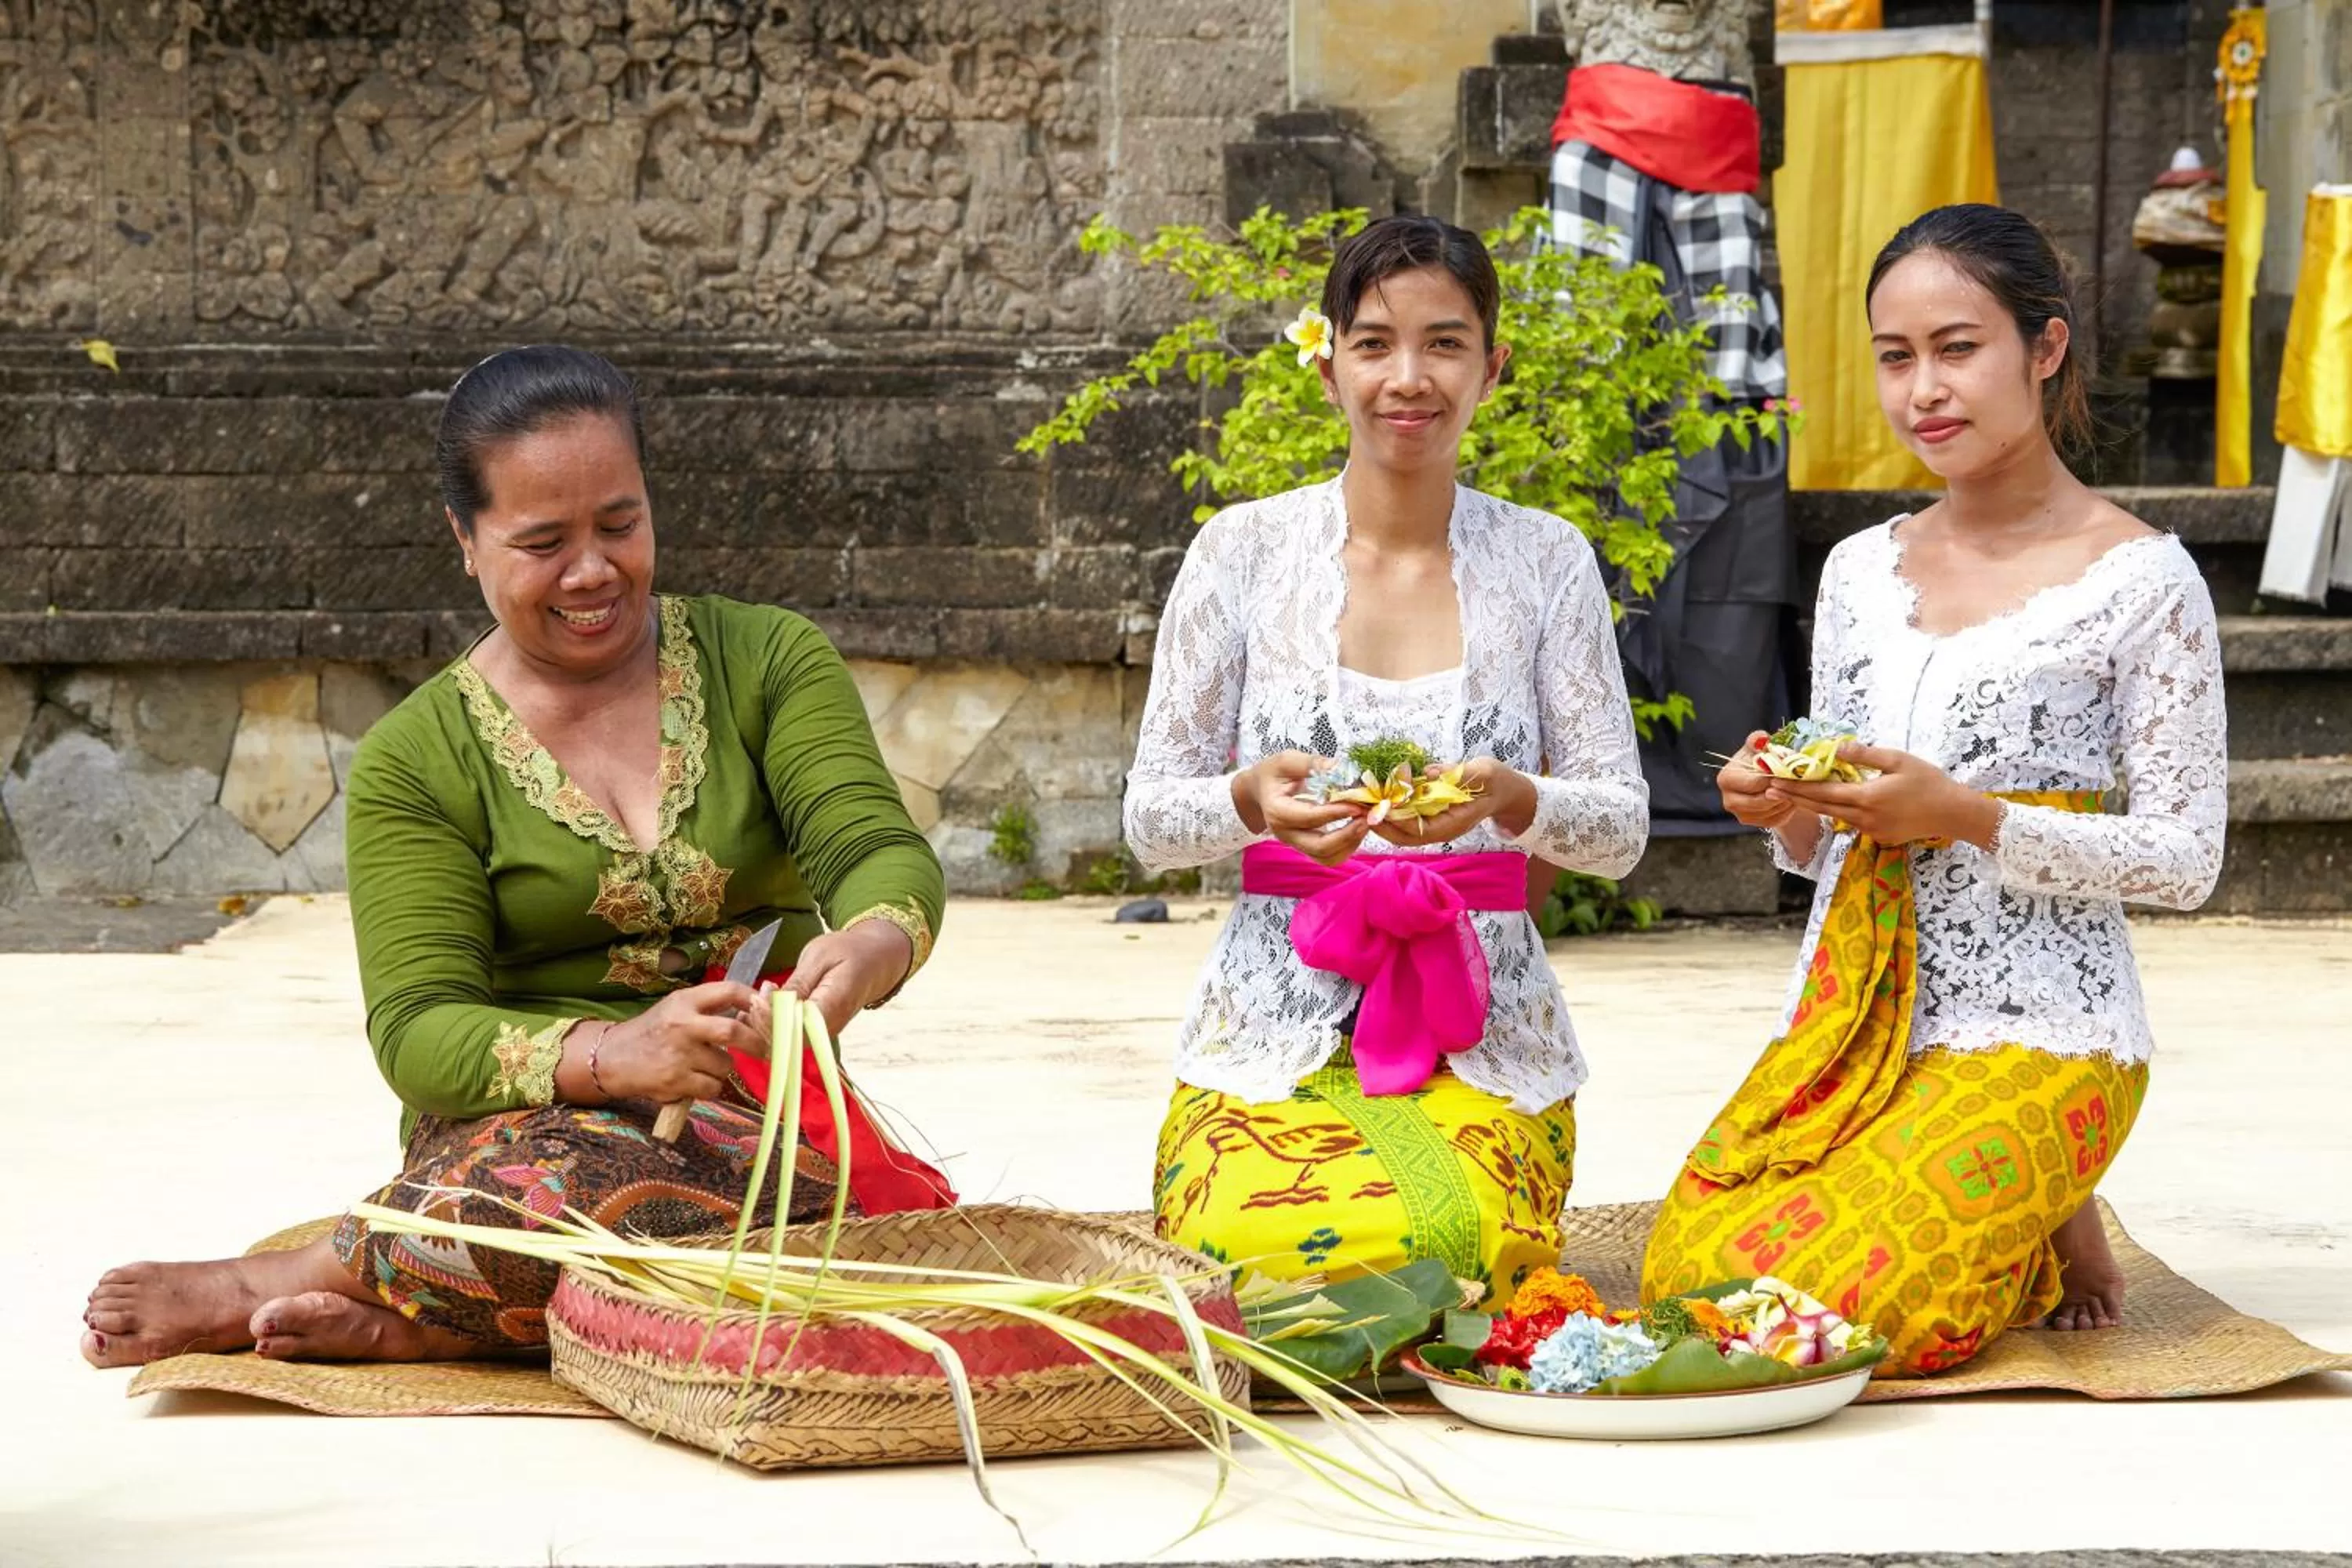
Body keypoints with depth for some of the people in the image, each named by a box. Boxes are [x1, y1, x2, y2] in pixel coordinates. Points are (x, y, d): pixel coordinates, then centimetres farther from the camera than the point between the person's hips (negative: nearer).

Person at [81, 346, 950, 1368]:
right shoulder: (412, 763, 3)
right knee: (558, 1177, -40)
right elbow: (416, 1029, -8)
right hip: (526, 1123, -2)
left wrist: (868, 949, -32)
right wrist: (613, 1054, -29)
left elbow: (881, 851, -6)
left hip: (764, 1122, 2)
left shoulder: (768, 662, 8)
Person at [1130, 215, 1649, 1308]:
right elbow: (1149, 817, 4)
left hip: (1484, 1046, 0)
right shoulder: (1244, 550, 4)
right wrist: (1252, 800, -18)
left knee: (1437, 1241, -32)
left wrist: (1509, 799, -17)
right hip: (1275, 1033, 0)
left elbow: (1623, 826, 4)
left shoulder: (1547, 562, 6)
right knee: (1258, 1246, -31)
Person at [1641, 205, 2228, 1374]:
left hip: (2033, 1029, -6)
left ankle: (2045, 1241, 9)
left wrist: (1971, 818, -19)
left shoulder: (2140, 579, -5)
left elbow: (2185, 859, -7)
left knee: (1808, 1308, -23)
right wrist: (1780, 810, -6)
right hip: (1848, 1022, 6)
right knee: (1680, 1281, -14)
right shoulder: (1861, 570, 12)